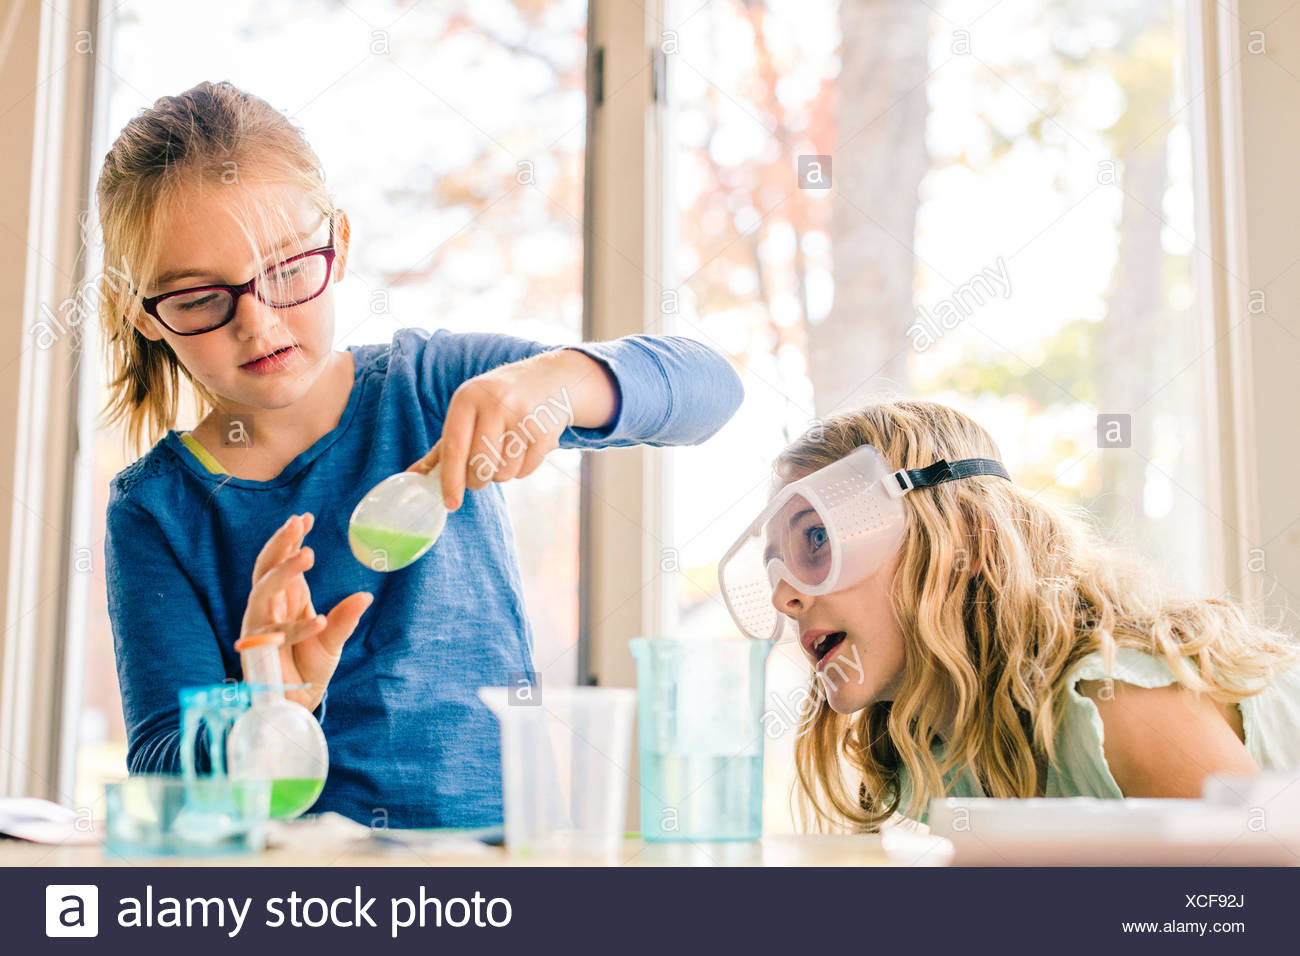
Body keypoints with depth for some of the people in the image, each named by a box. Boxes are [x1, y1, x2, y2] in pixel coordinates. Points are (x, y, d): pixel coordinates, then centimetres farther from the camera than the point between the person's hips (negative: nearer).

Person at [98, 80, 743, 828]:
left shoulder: (431, 388, 1)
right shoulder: (153, 508, 1)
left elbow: (709, 386, -5)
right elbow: (160, 783, -3)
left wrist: (555, 382, -24)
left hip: (496, 840, 0)